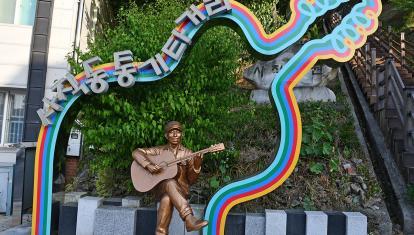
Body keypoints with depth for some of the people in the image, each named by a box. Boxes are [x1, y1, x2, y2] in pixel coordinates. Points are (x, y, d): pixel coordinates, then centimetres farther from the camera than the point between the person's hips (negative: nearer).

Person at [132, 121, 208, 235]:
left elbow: (190, 180, 3)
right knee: (170, 182, -37)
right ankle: (189, 219, -46)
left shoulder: (187, 154, 5)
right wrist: (148, 165, -18)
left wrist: (197, 166, -17)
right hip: (161, 188, 0)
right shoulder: (160, 151, 7)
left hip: (181, 190, 0)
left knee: (167, 198, -37)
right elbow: (136, 152, 0)